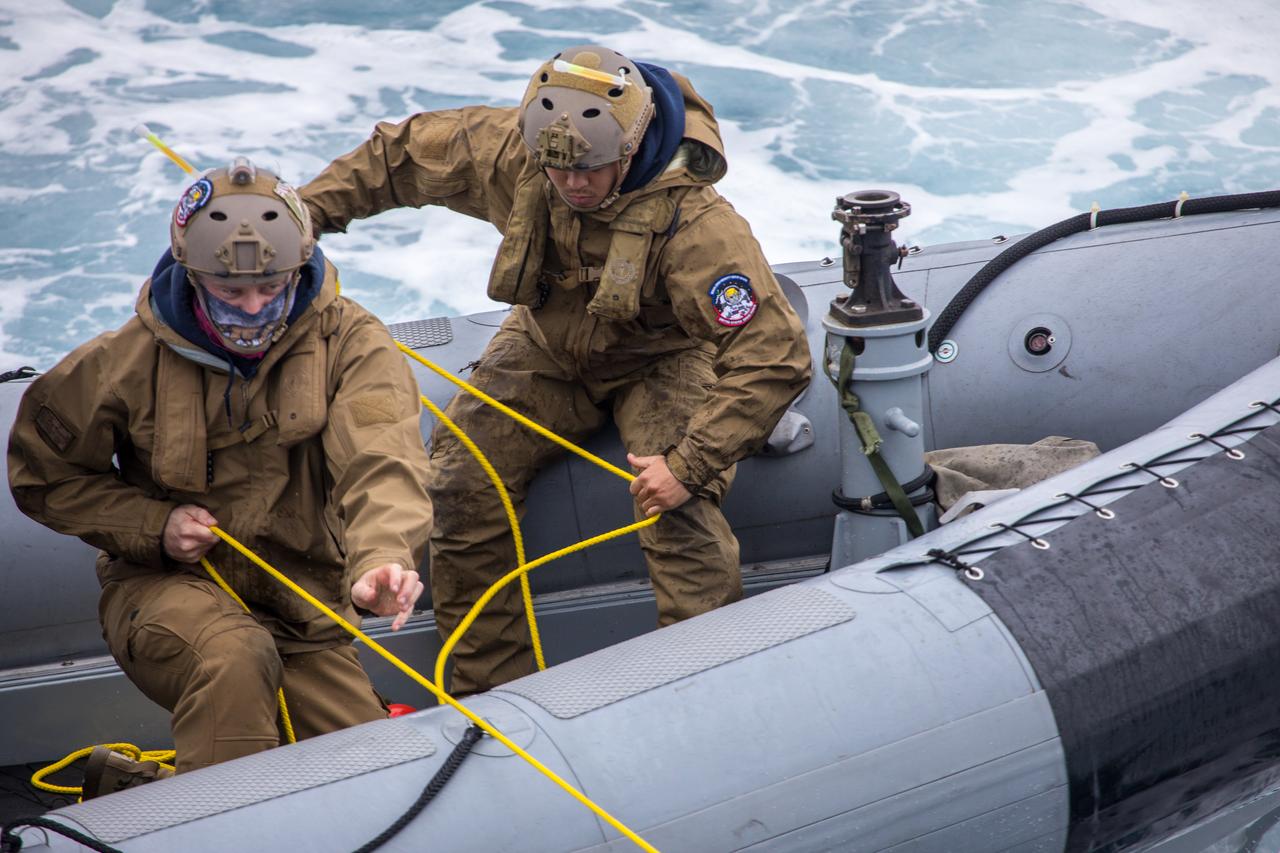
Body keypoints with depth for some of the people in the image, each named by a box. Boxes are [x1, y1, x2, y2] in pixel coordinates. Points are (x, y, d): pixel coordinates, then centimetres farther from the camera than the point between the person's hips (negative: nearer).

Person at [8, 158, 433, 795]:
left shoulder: (349, 343, -10)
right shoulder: (131, 360, -9)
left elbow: (381, 460, -27)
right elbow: (44, 473, 5)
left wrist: (380, 560, -49)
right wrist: (152, 527, -11)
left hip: (301, 602, 3)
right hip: (165, 586, -3)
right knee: (235, 658, -38)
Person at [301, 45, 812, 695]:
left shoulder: (693, 221, -36)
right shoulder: (509, 150, -22)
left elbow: (773, 355, -38)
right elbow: (399, 154, -2)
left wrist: (690, 465, -39)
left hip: (659, 359, -4)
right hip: (548, 348, 5)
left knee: (679, 514, -28)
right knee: (459, 486, -10)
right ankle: (489, 696, 4)